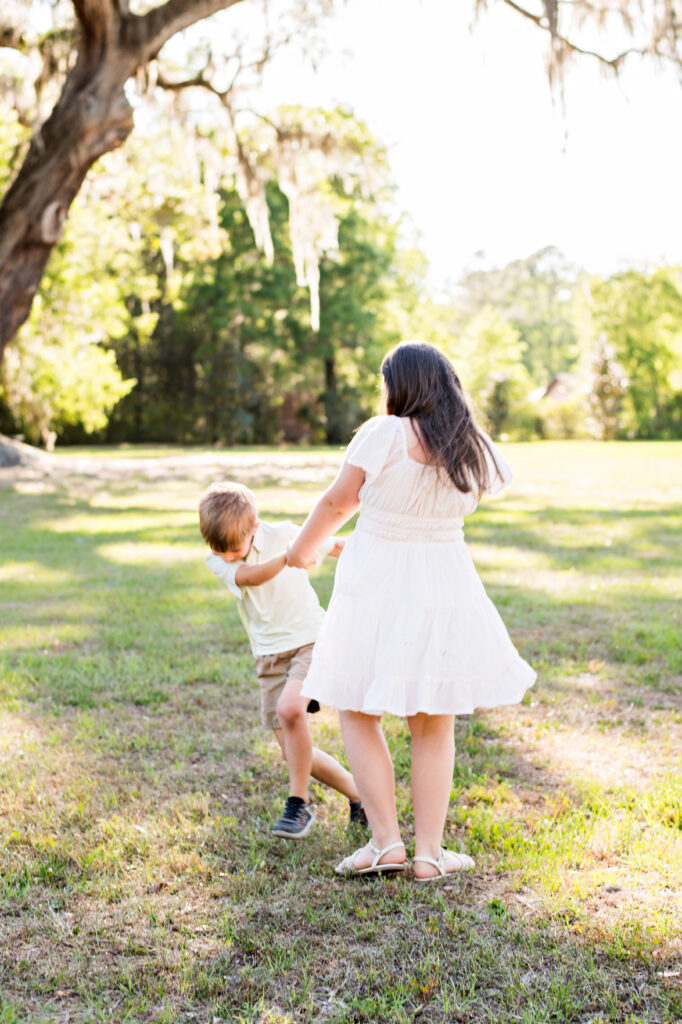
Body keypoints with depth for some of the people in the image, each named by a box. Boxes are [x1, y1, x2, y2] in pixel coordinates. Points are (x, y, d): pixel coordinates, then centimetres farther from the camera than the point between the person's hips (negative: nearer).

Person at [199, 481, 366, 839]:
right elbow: (249, 577, -26)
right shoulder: (216, 561, -5)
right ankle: (358, 794, 21)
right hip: (269, 655, 4)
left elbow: (332, 546, 6)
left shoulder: (283, 534, -10)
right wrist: (288, 557, -42)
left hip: (309, 639, -4)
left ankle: (299, 803, -15)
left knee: (289, 708, -31)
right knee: (294, 753, 1)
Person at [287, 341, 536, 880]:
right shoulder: (474, 450, -2)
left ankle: (386, 841, 9)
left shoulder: (382, 435, -14)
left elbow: (338, 501, -4)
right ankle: (430, 852, 15)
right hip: (444, 588, 3)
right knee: (434, 725, 15)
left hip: (375, 591, -3)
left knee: (359, 714, 14)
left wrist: (302, 549, 13)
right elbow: (501, 476, 21)